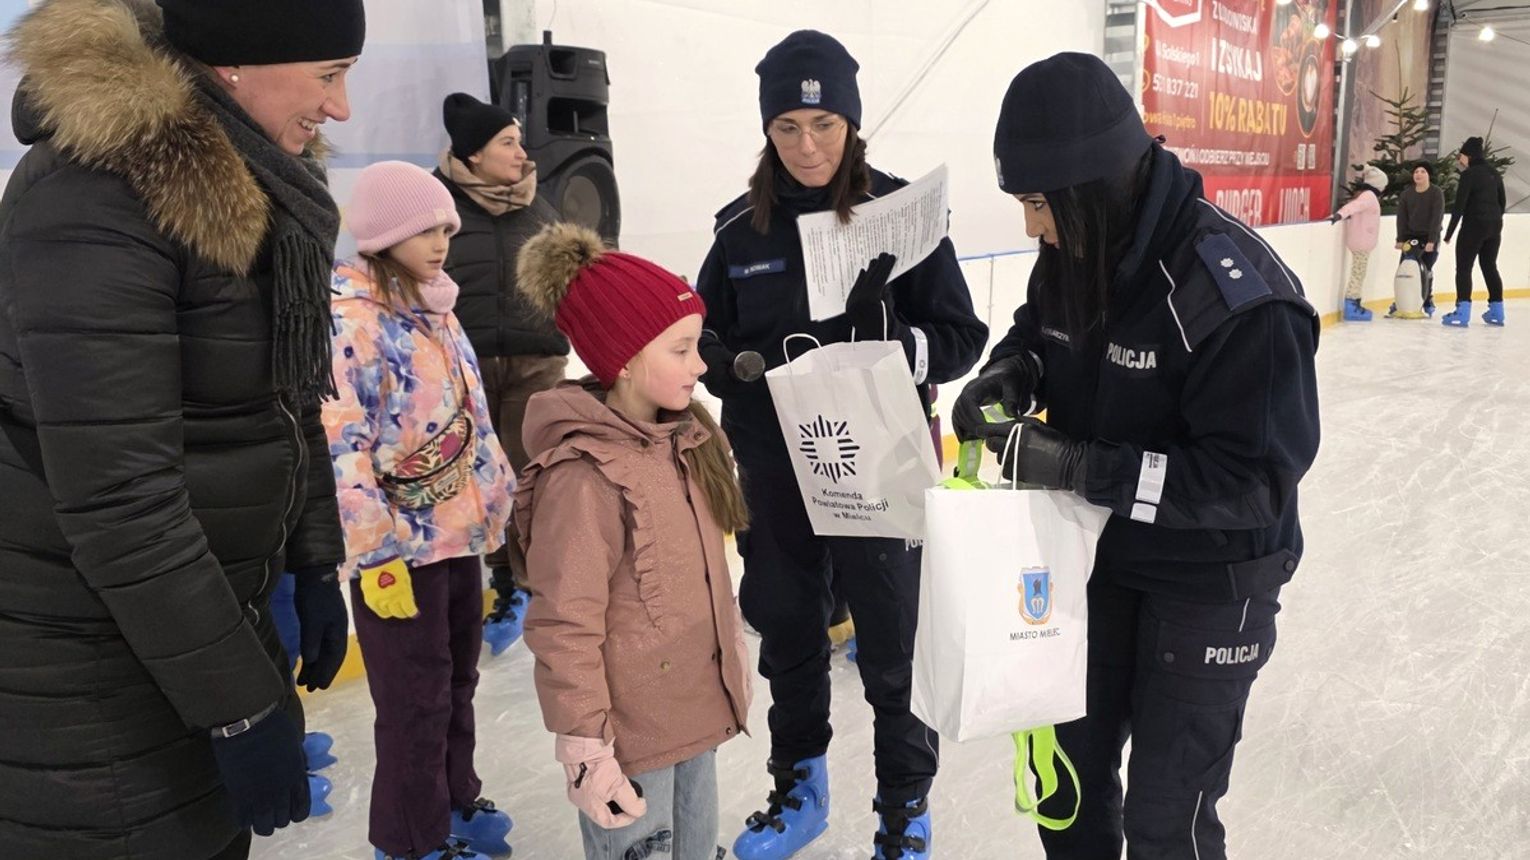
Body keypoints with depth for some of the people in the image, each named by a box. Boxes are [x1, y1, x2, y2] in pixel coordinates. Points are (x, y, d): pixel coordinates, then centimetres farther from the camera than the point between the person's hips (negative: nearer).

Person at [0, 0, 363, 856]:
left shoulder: (264, 182, 3)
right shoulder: (96, 192, -23)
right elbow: (115, 496, -26)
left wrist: (315, 565, 10)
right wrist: (239, 705, -22)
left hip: (201, 609, 7)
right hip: (89, 658, -7)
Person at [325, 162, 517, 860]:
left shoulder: (436, 309, 9)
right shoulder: (350, 320, -17)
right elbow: (339, 447, -22)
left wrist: (497, 498, 18)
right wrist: (376, 552, -21)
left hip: (459, 532, 8)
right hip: (399, 547, -8)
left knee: (457, 681, 21)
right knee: (415, 702, 6)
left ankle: (454, 801, 41)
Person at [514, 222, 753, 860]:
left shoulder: (683, 436, 0)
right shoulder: (583, 475, -25)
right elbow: (564, 631, -22)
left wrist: (734, 649, 19)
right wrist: (584, 749, -18)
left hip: (698, 707, 8)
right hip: (633, 734, -8)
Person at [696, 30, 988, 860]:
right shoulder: (742, 227, 0)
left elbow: (961, 337, -6)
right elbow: (706, 338, 7)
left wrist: (896, 351, -24)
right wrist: (741, 365, -14)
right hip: (774, 471, 4)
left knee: (891, 641, 7)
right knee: (785, 629, 17)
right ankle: (797, 787, 40)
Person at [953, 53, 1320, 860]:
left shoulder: (1237, 294, -29)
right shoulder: (1075, 253, -8)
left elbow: (1257, 474, -28)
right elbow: (1037, 326, 12)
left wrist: (1082, 467, -34)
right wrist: (1010, 372, -11)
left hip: (1210, 581, -6)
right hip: (1102, 554, 6)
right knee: (1068, 765, 21)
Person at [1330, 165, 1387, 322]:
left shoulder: (1363, 195, 18)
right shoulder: (1369, 196, -14)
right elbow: (1353, 206, -31)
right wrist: (1340, 215, -46)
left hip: (1361, 242, 10)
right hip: (1361, 242, -10)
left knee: (1358, 274, 14)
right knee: (1358, 274, -8)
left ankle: (1355, 305, 19)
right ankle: (1351, 308, -8)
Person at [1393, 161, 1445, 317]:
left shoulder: (1436, 193, -9)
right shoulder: (1406, 193, 1)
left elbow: (1437, 218, -15)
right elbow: (1401, 218, -1)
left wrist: (1431, 240, -21)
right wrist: (1400, 239, -9)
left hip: (1430, 237, -3)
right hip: (1410, 236, 3)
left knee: (1426, 270, -5)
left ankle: (1428, 301, 9)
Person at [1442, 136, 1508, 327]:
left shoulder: (1469, 174, -12)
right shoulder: (1494, 173, 11)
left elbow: (1459, 205, -15)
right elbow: (1502, 201, 16)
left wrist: (1449, 232, -11)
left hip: (1474, 225, -8)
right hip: (1494, 225, 8)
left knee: (1463, 267, -4)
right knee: (1490, 266, 16)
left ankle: (1462, 313, -12)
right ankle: (1496, 311, 19)